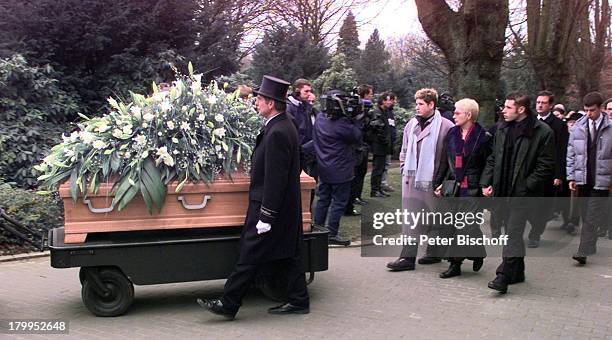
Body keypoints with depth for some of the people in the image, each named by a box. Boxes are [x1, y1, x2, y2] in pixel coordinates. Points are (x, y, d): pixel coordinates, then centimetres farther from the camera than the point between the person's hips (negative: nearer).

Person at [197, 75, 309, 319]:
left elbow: (274, 179, -24)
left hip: (270, 207, -10)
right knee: (286, 255, 15)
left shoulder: (277, 133, -22)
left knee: (250, 257, -1)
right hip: (286, 208, 10)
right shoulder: (285, 126, 10)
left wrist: (266, 216, -21)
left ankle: (228, 305, 9)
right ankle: (298, 301, 24)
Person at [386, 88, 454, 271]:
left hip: (433, 180, -5)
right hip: (411, 179, 5)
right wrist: (405, 171, 9)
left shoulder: (445, 126, -10)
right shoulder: (411, 124, 8)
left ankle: (434, 253, 25)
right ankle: (408, 257, 4)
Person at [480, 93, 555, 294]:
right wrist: (486, 182, 5)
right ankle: (517, 272, 25)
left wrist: (526, 186, -14)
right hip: (504, 190, 6)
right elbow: (493, 158, 15)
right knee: (512, 231, 14)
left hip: (523, 192, -6)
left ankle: (504, 276, -11)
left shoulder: (542, 132, -9)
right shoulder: (502, 129, 10)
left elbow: (546, 166, -9)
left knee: (513, 232, -11)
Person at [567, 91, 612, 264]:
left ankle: (584, 251, -8)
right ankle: (590, 247, 27)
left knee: (592, 218, -7)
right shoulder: (578, 127, 3)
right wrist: (571, 177, 4)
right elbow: (571, 154, 8)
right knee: (585, 216, 13)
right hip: (582, 179, 4)